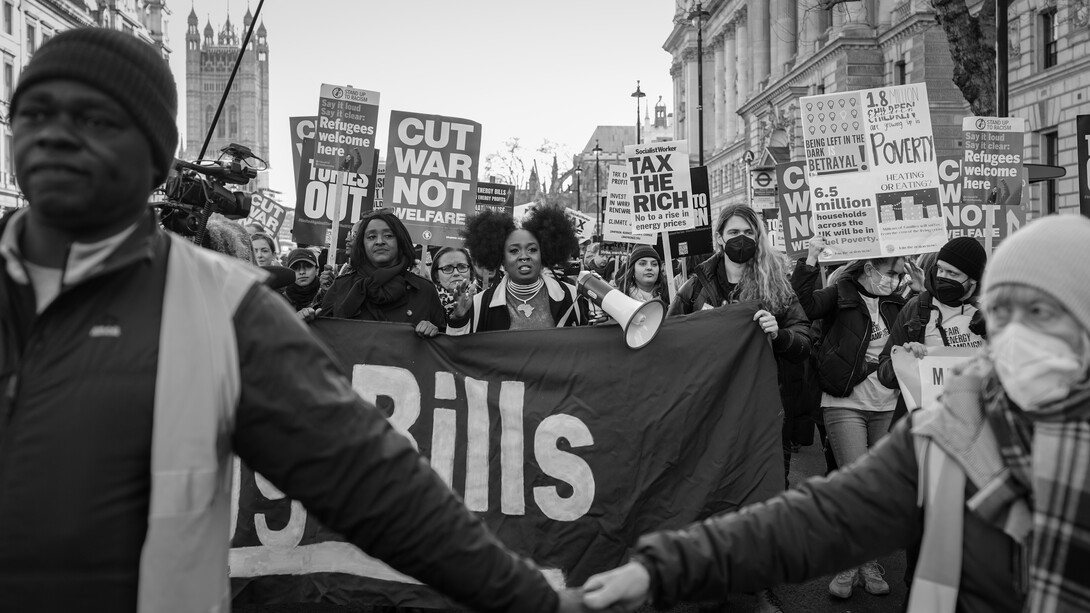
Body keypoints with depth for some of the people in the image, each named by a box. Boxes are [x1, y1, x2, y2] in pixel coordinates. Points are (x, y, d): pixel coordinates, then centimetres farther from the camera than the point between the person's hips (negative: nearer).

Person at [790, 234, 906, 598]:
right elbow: (801, 305, -18)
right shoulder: (840, 295, -1)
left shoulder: (896, 303, 14)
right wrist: (811, 260, -24)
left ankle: (868, 560, 21)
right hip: (845, 405, -5)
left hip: (887, 407, 5)